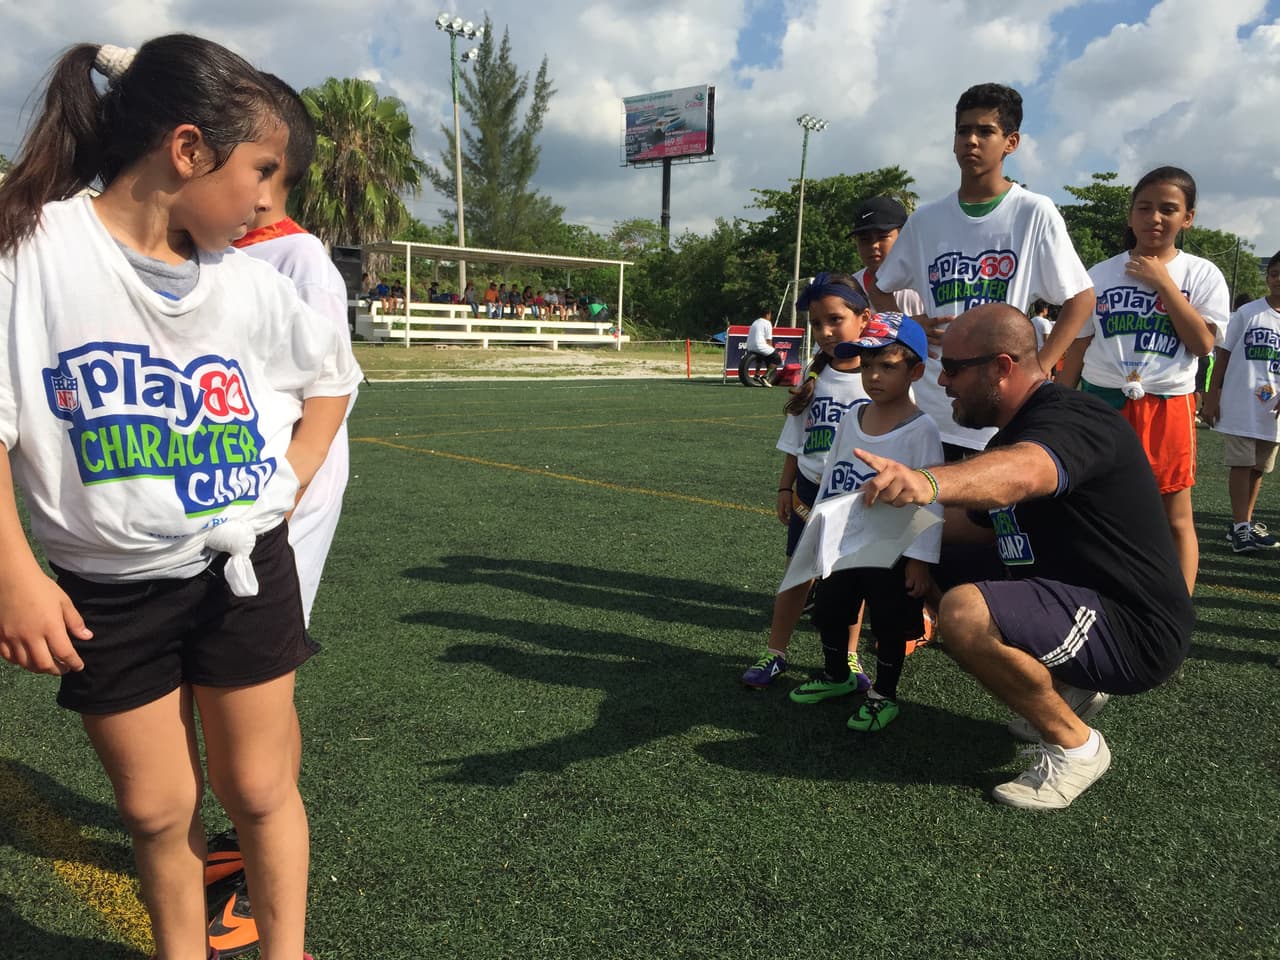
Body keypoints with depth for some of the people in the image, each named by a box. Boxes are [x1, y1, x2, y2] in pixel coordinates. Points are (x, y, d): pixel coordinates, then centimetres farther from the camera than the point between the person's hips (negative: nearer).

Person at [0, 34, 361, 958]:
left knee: (260, 788, 11)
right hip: (107, 590, -1)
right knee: (156, 809, 11)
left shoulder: (248, 281, 0)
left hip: (243, 573, 2)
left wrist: (292, 476, 6)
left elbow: (330, 371, 16)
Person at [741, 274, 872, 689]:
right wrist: (785, 489, 7)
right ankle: (775, 654, 23)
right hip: (809, 492, 3)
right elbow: (795, 442, 8)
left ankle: (848, 657, 29)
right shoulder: (813, 377, 0)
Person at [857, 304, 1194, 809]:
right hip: (1090, 603, 10)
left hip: (1135, 631, -10)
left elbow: (1021, 473, -45)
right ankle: (1073, 688, 21)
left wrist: (929, 482, -64)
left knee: (965, 614, -30)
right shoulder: (1014, 431, 11)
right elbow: (980, 521, 23)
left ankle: (1075, 746, -8)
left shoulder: (1073, 417, -20)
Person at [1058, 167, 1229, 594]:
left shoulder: (1201, 274, 2)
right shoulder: (1101, 274, 5)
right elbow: (1078, 346, 8)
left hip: (1167, 408, -1)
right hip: (1101, 402, 2)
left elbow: (1203, 343, -11)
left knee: (1175, 518, 3)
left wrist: (1164, 283, -12)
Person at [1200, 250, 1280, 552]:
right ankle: (1240, 527, 0)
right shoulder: (1247, 313, -1)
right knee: (1241, 464, -4)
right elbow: (1223, 354, 1)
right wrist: (1212, 396, -4)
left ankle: (1244, 524, 22)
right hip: (1239, 405, -3)